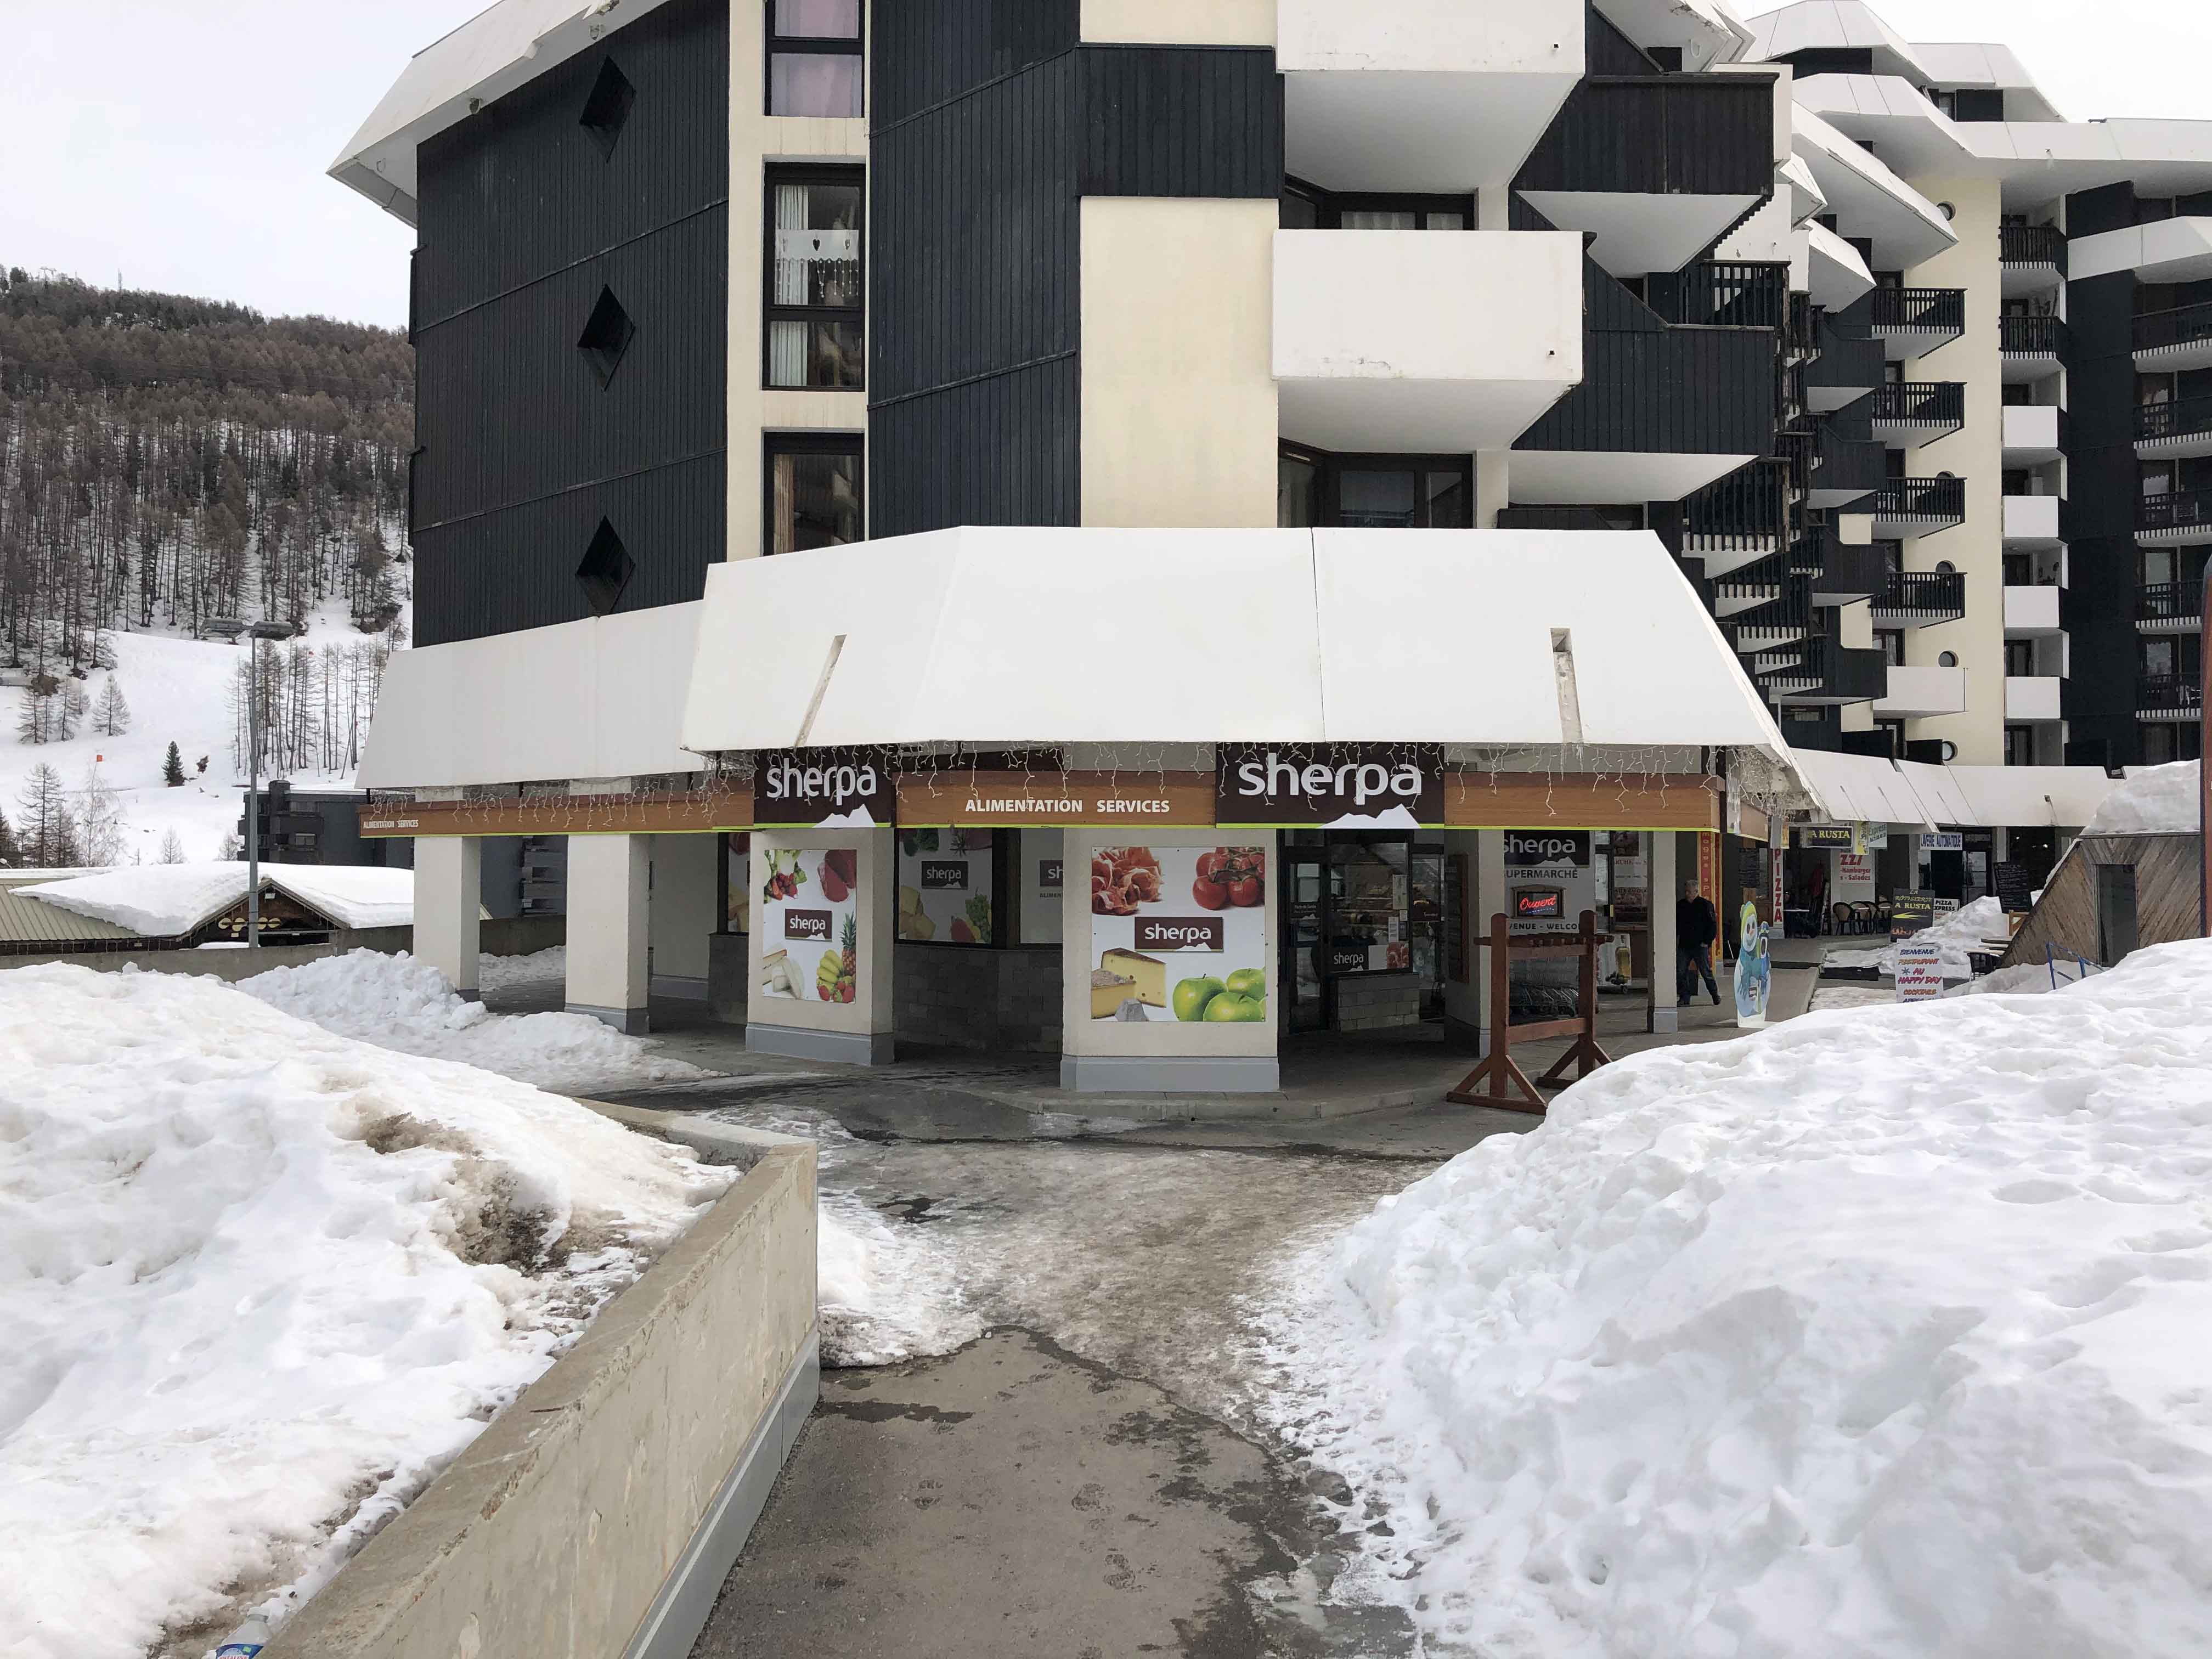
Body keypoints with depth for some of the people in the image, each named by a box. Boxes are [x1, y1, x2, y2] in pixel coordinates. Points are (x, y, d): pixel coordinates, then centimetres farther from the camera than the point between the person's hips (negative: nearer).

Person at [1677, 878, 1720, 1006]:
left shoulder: (1705, 905, -5)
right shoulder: (1681, 905, 11)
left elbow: (1713, 925, -5)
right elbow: (1676, 925, 20)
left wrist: (1707, 942, -10)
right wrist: (1675, 939, 8)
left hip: (1700, 946, -5)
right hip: (1684, 946, 5)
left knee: (1706, 973, 3)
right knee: (1680, 972, -2)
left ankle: (1716, 995, 20)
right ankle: (1684, 998, 4)